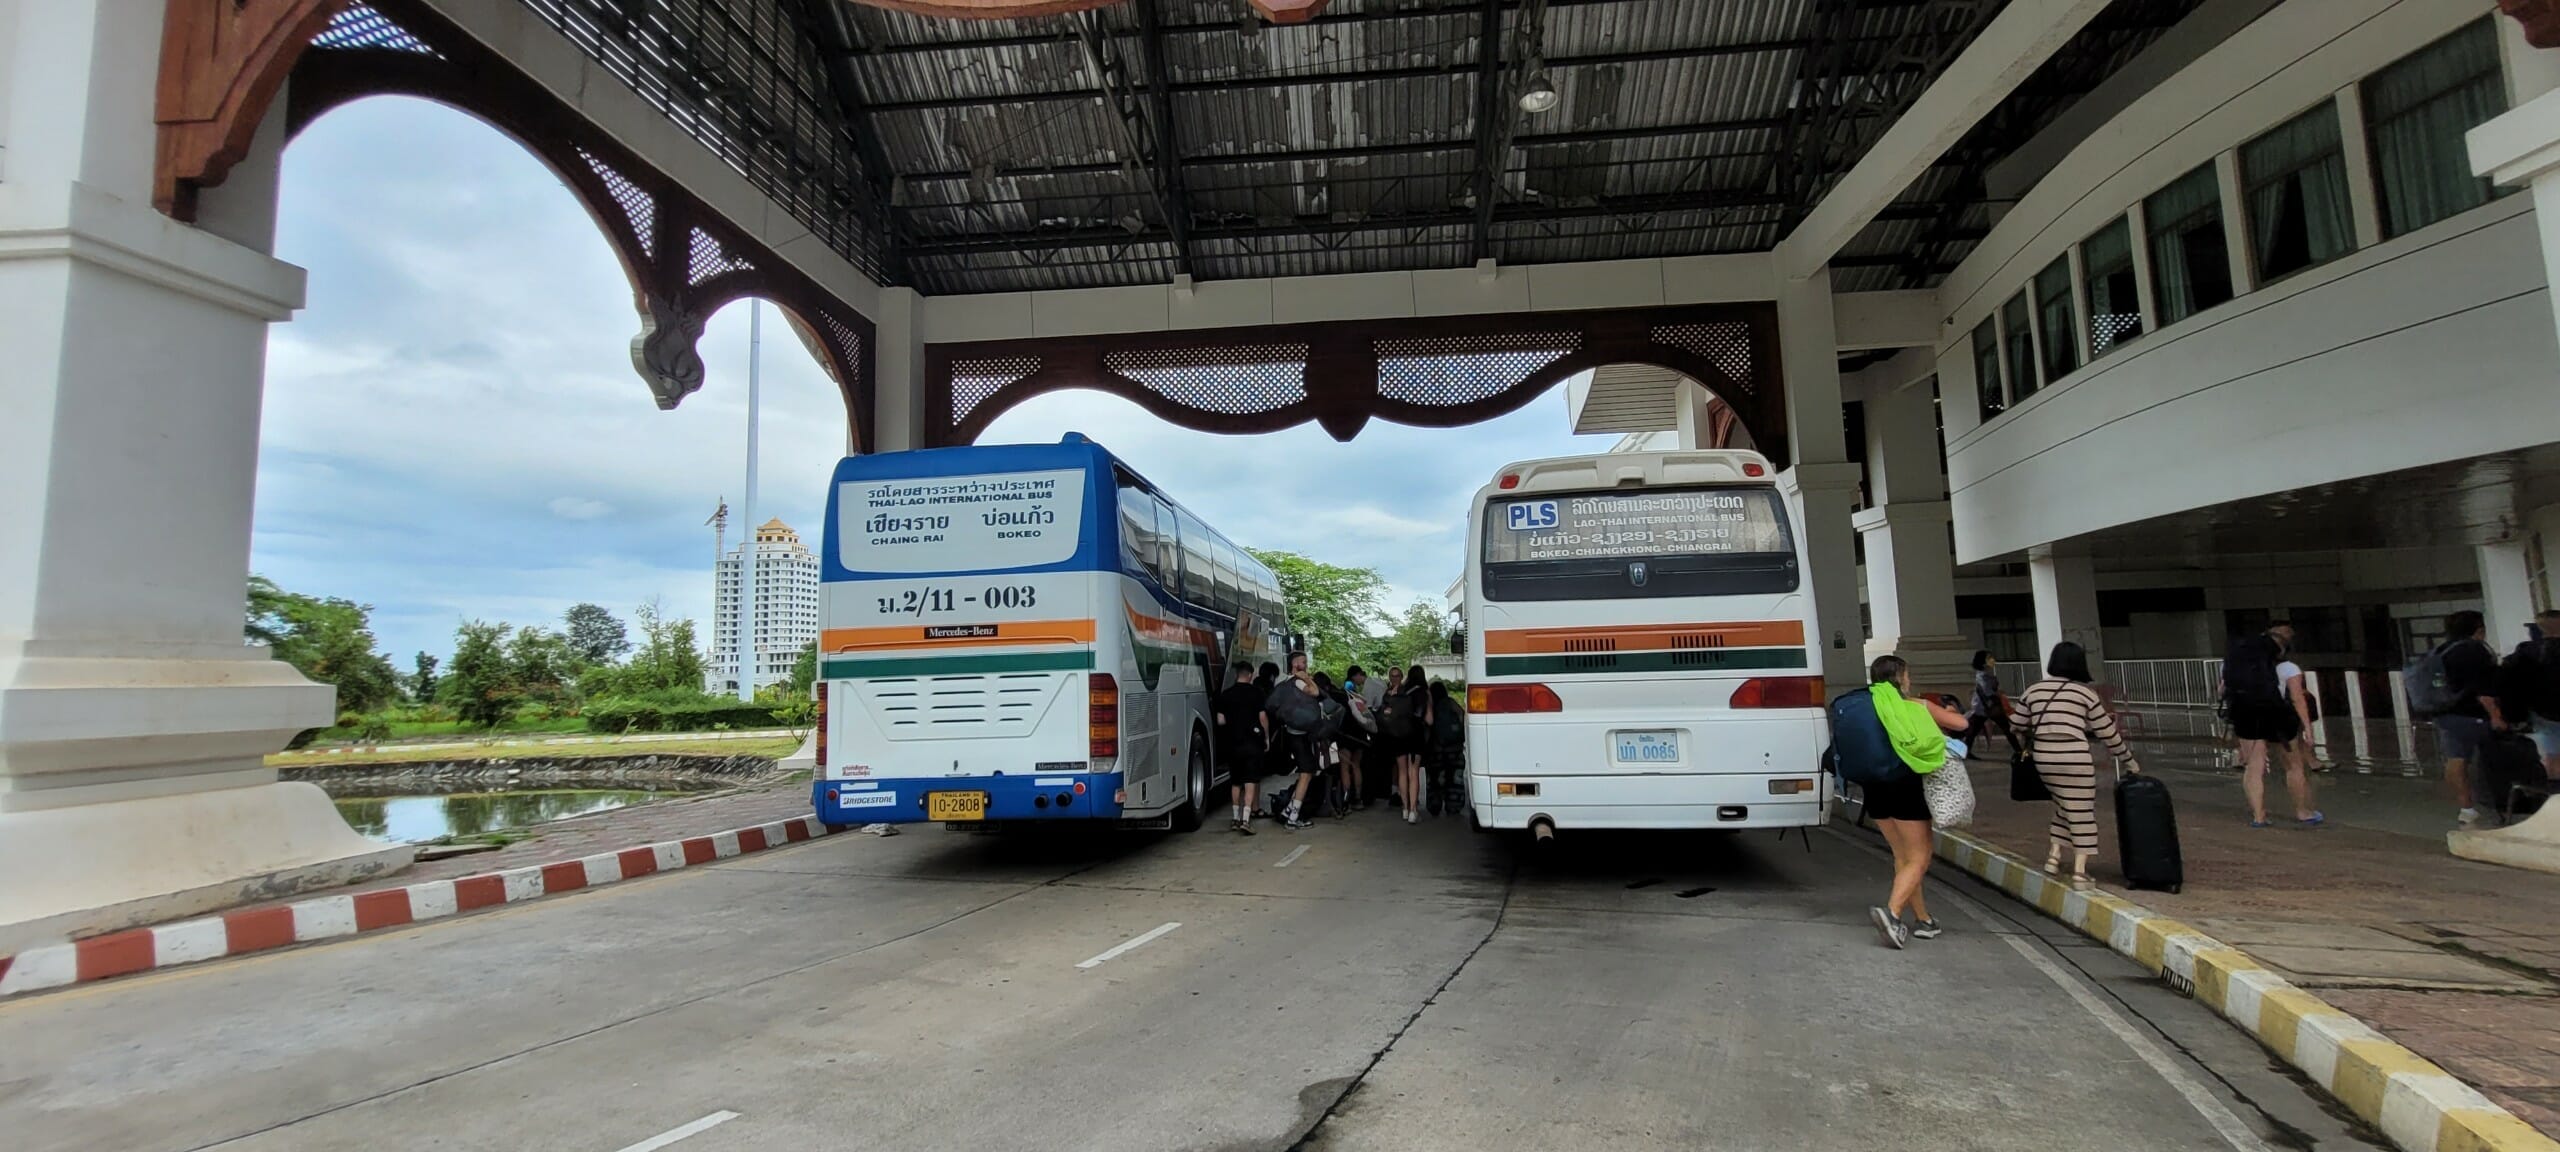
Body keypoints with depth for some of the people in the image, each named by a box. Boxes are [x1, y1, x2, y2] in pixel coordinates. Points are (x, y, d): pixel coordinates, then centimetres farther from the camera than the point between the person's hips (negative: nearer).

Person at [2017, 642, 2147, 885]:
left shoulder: (2033, 690, 11)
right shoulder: (2085, 693, 3)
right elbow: (2108, 734, 9)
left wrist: (2029, 746, 34)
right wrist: (2130, 762, 20)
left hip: (2043, 757, 4)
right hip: (2074, 757, -4)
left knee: (2064, 806, 22)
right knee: (2081, 812, 5)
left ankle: (2053, 856, 16)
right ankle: (2079, 872, 5)